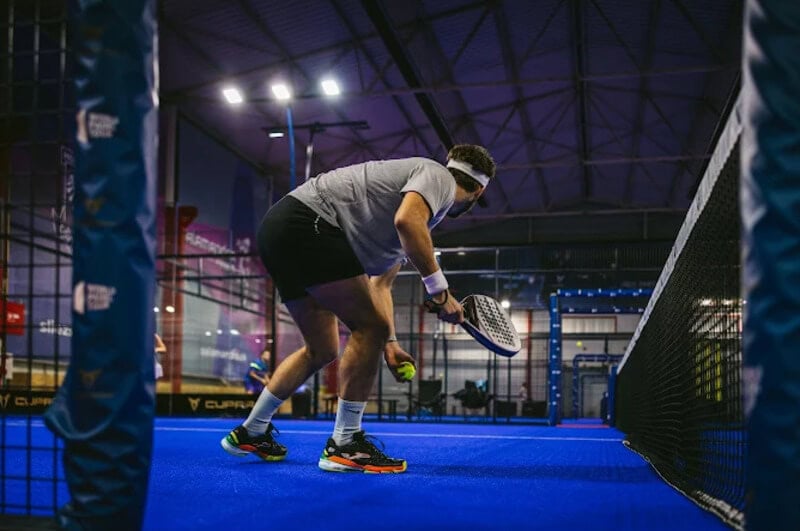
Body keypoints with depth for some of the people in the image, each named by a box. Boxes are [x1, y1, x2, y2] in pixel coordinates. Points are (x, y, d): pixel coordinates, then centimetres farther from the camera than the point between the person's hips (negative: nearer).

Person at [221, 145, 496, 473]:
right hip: (306, 222, -11)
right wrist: (439, 290, -19)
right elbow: (406, 220, -25)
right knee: (369, 326, -10)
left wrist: (388, 343, 23)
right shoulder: (440, 177, -1)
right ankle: (344, 445, -6)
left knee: (321, 350, 17)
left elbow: (380, 285, 30)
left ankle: (249, 433, 27)